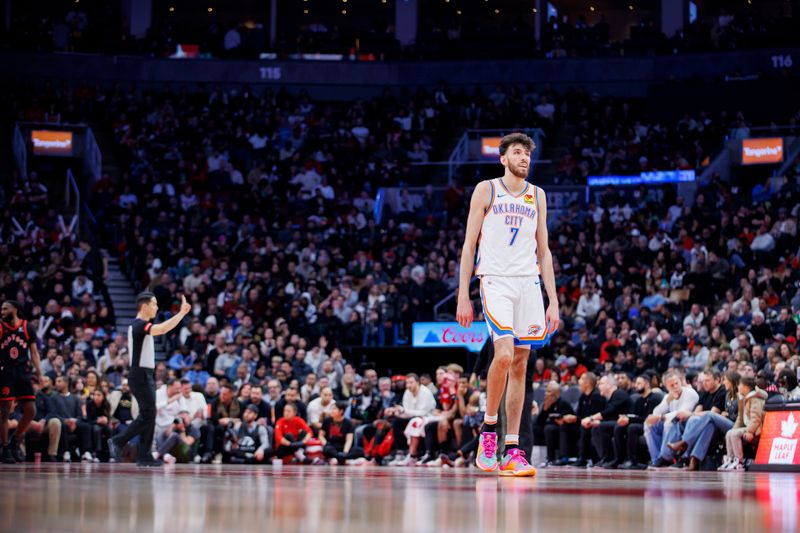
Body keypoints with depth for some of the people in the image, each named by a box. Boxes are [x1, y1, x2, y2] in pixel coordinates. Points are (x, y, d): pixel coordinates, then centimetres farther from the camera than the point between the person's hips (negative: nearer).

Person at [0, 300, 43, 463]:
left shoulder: (27, 327, 5)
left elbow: (33, 351, 8)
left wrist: (38, 371, -3)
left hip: (23, 372, 2)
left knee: (31, 411, -2)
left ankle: (15, 444, 15)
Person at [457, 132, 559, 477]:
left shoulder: (537, 196, 15)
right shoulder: (486, 190, 4)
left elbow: (543, 251, 17)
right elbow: (469, 244, 2)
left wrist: (553, 300, 10)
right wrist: (463, 296, -5)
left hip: (529, 282, 4)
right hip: (495, 280, -4)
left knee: (520, 363, 1)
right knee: (504, 354, -22)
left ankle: (511, 451, 3)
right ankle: (488, 428, -2)